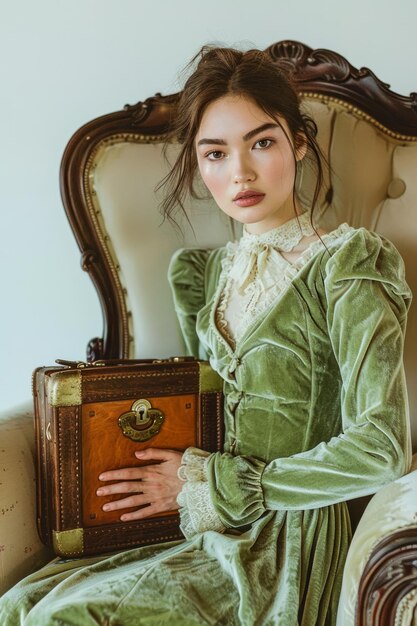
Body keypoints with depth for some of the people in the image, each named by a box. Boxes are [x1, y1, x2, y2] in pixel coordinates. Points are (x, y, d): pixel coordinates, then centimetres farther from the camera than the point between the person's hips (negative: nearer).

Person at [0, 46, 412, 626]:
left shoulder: (346, 265, -11)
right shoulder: (215, 269, 10)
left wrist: (208, 482, -15)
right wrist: (188, 297, 2)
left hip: (286, 541, -5)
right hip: (212, 531, 6)